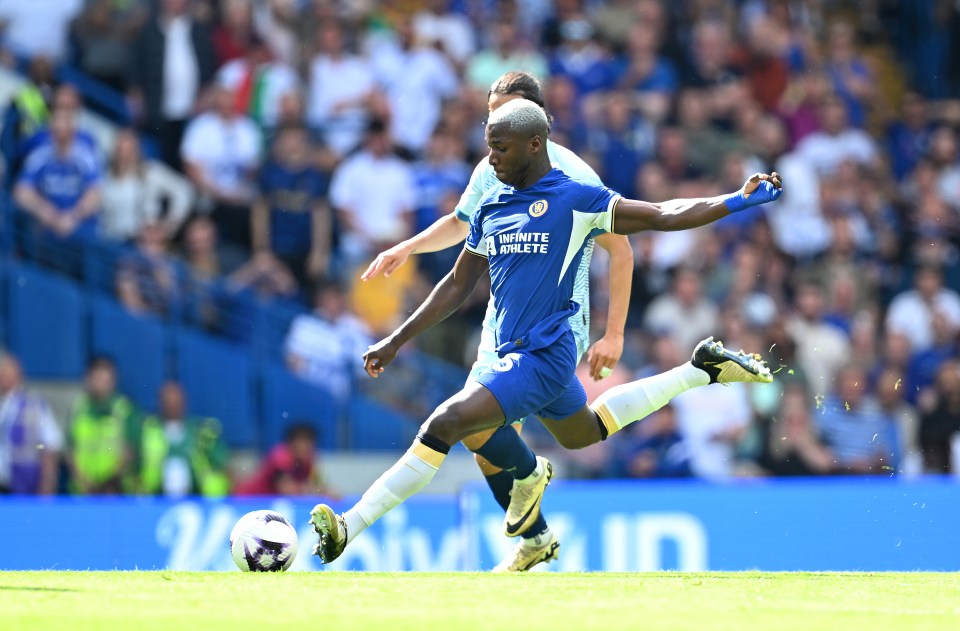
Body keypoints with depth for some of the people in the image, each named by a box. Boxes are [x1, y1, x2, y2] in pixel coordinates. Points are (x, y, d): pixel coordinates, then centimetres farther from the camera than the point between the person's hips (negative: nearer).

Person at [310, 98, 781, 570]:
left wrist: (738, 199, -15)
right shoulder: (490, 206, 10)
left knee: (444, 425, -22)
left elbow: (663, 216, -6)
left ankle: (347, 530, -22)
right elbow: (458, 285, 20)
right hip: (513, 353, 9)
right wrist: (396, 341, 18)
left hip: (543, 354, -9)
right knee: (586, 433, 29)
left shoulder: (574, 199, -9)